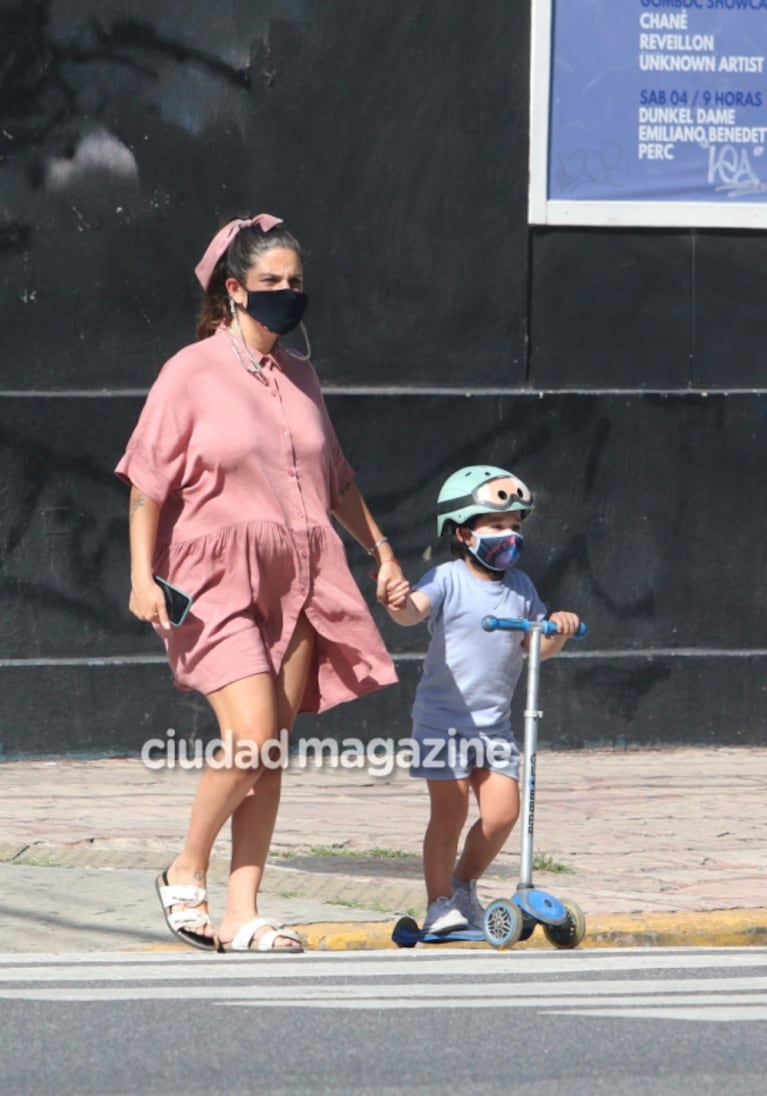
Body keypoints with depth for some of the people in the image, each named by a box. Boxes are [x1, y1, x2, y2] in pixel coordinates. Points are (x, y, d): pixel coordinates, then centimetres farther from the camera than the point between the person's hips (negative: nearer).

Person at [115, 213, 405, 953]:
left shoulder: (299, 377, 13)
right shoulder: (192, 373, -4)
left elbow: (336, 480, 25)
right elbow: (147, 480, -5)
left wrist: (382, 553, 24)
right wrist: (142, 574, -12)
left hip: (298, 584, 6)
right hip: (216, 583, -6)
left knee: (271, 753, 2)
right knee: (249, 736, -18)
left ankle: (242, 915, 5)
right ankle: (185, 874, 3)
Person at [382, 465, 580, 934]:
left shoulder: (521, 587, 9)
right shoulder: (449, 579, -8)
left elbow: (538, 648, 15)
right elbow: (415, 610, -26)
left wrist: (558, 631, -6)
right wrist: (399, 605, -49)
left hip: (494, 723, 5)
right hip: (443, 718, -5)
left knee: (503, 811, -3)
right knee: (450, 812, -6)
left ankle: (464, 886, 20)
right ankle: (440, 904, 6)